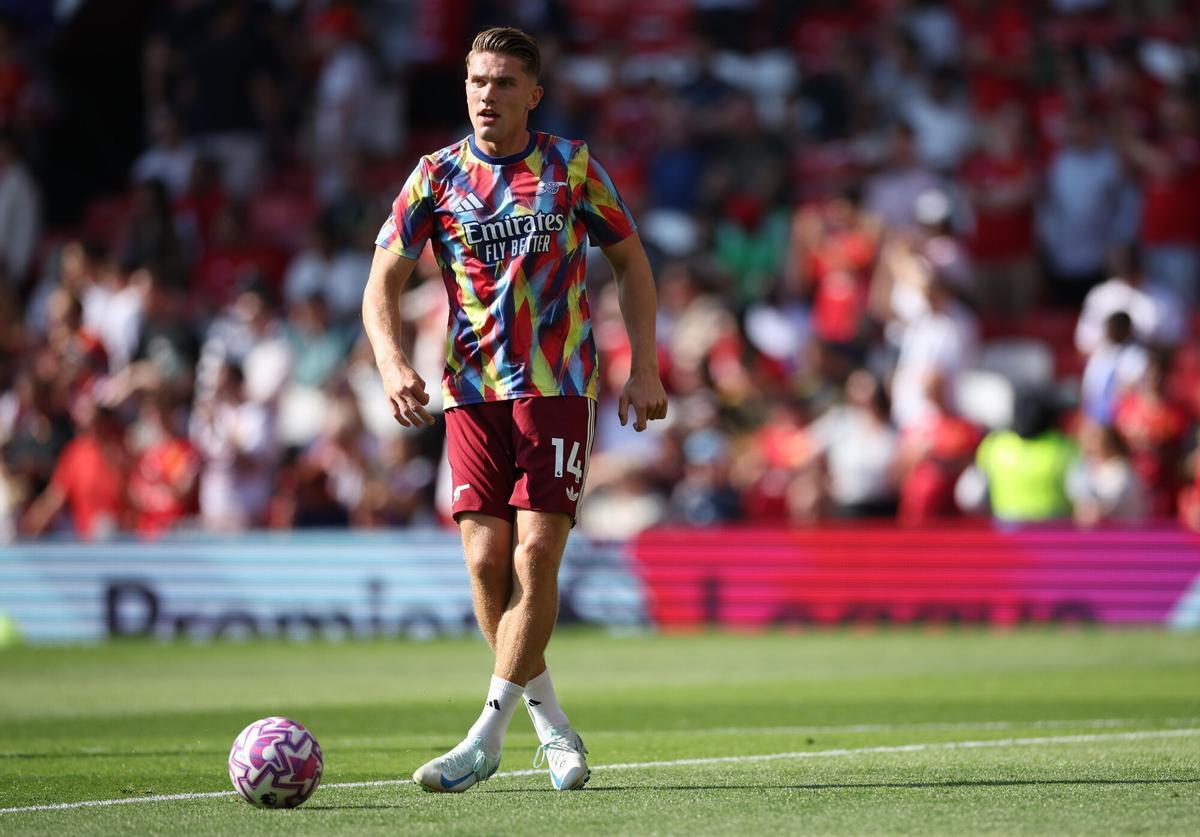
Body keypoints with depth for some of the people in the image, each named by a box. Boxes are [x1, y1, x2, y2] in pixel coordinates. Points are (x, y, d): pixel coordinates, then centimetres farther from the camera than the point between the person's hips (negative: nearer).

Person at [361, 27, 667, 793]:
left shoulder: (571, 166, 2)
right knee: (486, 560, -5)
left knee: (535, 555, -13)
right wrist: (393, 364, -14)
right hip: (472, 392, 2)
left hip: (558, 386, -2)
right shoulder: (437, 177, 3)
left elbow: (630, 261, 10)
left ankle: (487, 739, -9)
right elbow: (384, 282, 4)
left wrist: (644, 367, 2)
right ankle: (552, 728, 11)